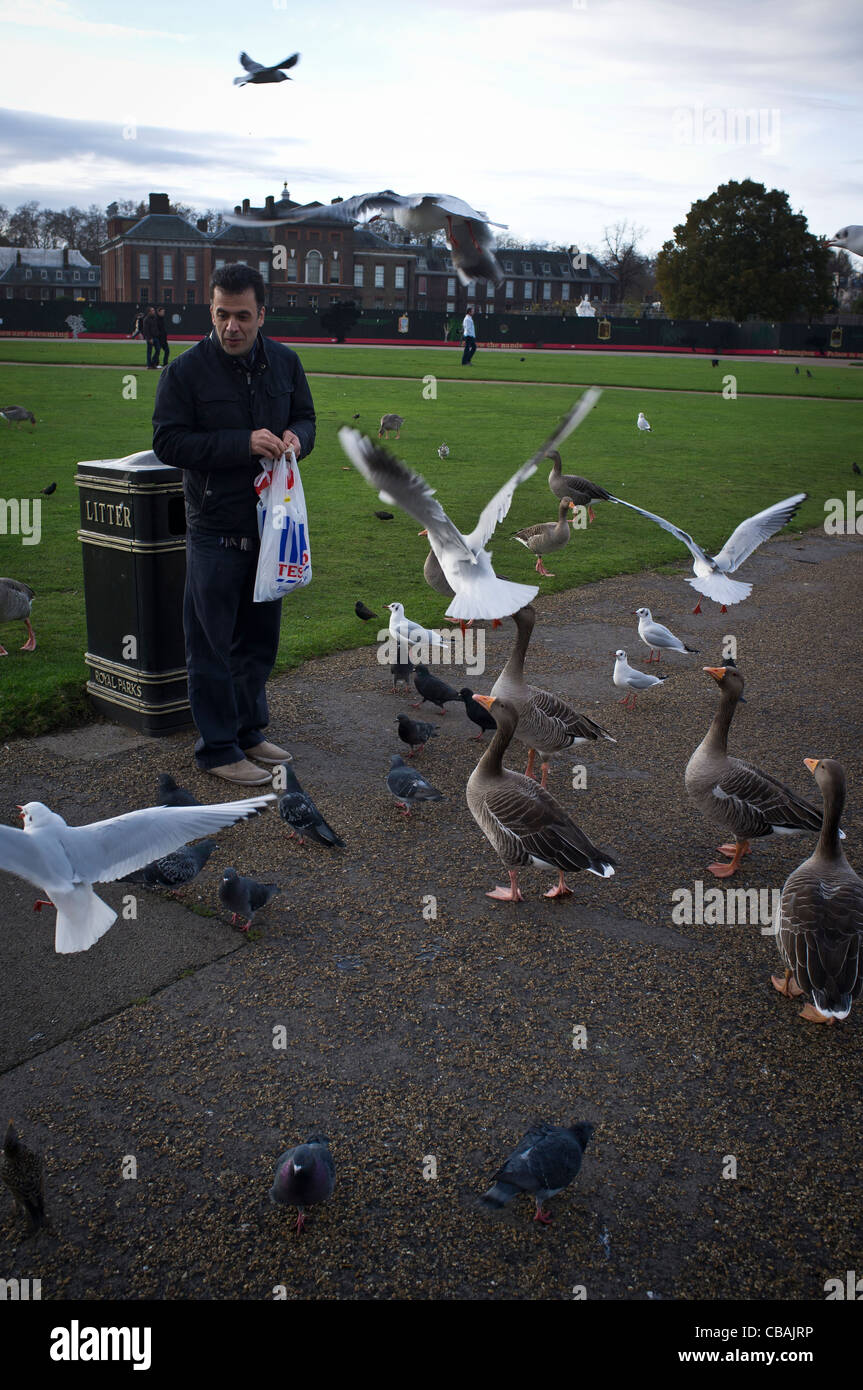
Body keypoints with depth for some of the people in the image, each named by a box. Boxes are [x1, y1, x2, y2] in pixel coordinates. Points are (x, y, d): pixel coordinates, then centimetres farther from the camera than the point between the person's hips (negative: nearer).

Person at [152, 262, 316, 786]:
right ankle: (218, 747, 11)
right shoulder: (186, 370, -9)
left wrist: (296, 438, -7)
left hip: (272, 522, 5)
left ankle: (250, 729, 30)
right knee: (212, 643, 0)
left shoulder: (285, 362, 6)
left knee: (260, 635, 15)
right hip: (215, 530, -5)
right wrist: (243, 444, -21)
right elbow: (168, 442, -12)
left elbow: (305, 418, 18)